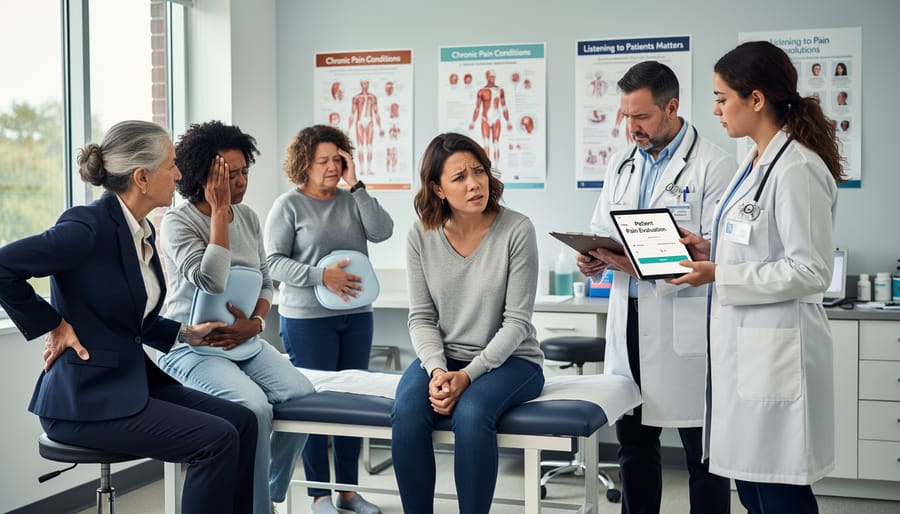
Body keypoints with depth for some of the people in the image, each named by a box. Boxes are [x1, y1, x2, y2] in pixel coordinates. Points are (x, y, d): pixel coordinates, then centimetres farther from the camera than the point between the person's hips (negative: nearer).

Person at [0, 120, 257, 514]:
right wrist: (53, 326, -15)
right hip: (86, 395, -9)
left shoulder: (144, 231, 9)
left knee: (242, 421, -1)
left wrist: (186, 334, 5)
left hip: (133, 381, 9)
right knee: (217, 440, -17)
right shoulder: (90, 226, -18)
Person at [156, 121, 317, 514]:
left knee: (303, 395, -17)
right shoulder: (177, 222, -11)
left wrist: (256, 322, -8)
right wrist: (219, 210, -20)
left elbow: (265, 282, 14)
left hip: (242, 341, 6)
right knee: (254, 408, -30)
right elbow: (211, 280, -26)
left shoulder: (248, 217, 8)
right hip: (191, 346, -6)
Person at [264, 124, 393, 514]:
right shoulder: (288, 205, -3)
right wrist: (320, 276, -20)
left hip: (357, 316, 5)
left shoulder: (351, 201, 8)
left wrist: (356, 186, -8)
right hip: (308, 318, -4)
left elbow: (382, 231, -7)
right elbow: (275, 262, -8)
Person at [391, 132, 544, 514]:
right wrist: (437, 370, -18)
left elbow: (516, 322, -12)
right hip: (443, 357, 3)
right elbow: (422, 318, 0)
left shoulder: (516, 230, -12)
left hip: (508, 359, -3)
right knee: (406, 412, -27)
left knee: (471, 413, -33)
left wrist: (468, 375, -21)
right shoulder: (421, 235, -3)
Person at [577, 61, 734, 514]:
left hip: (685, 325, -6)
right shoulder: (621, 166, 13)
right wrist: (593, 259, -4)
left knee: (701, 451, 4)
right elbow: (602, 233, 19)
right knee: (633, 443, 15)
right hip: (629, 320, 7)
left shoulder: (712, 166, -8)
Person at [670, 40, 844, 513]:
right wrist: (711, 251, 8)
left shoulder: (797, 169, -16)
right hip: (742, 348, 9)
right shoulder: (756, 164, 12)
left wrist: (719, 275, -16)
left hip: (775, 353, -9)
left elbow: (811, 272, -18)